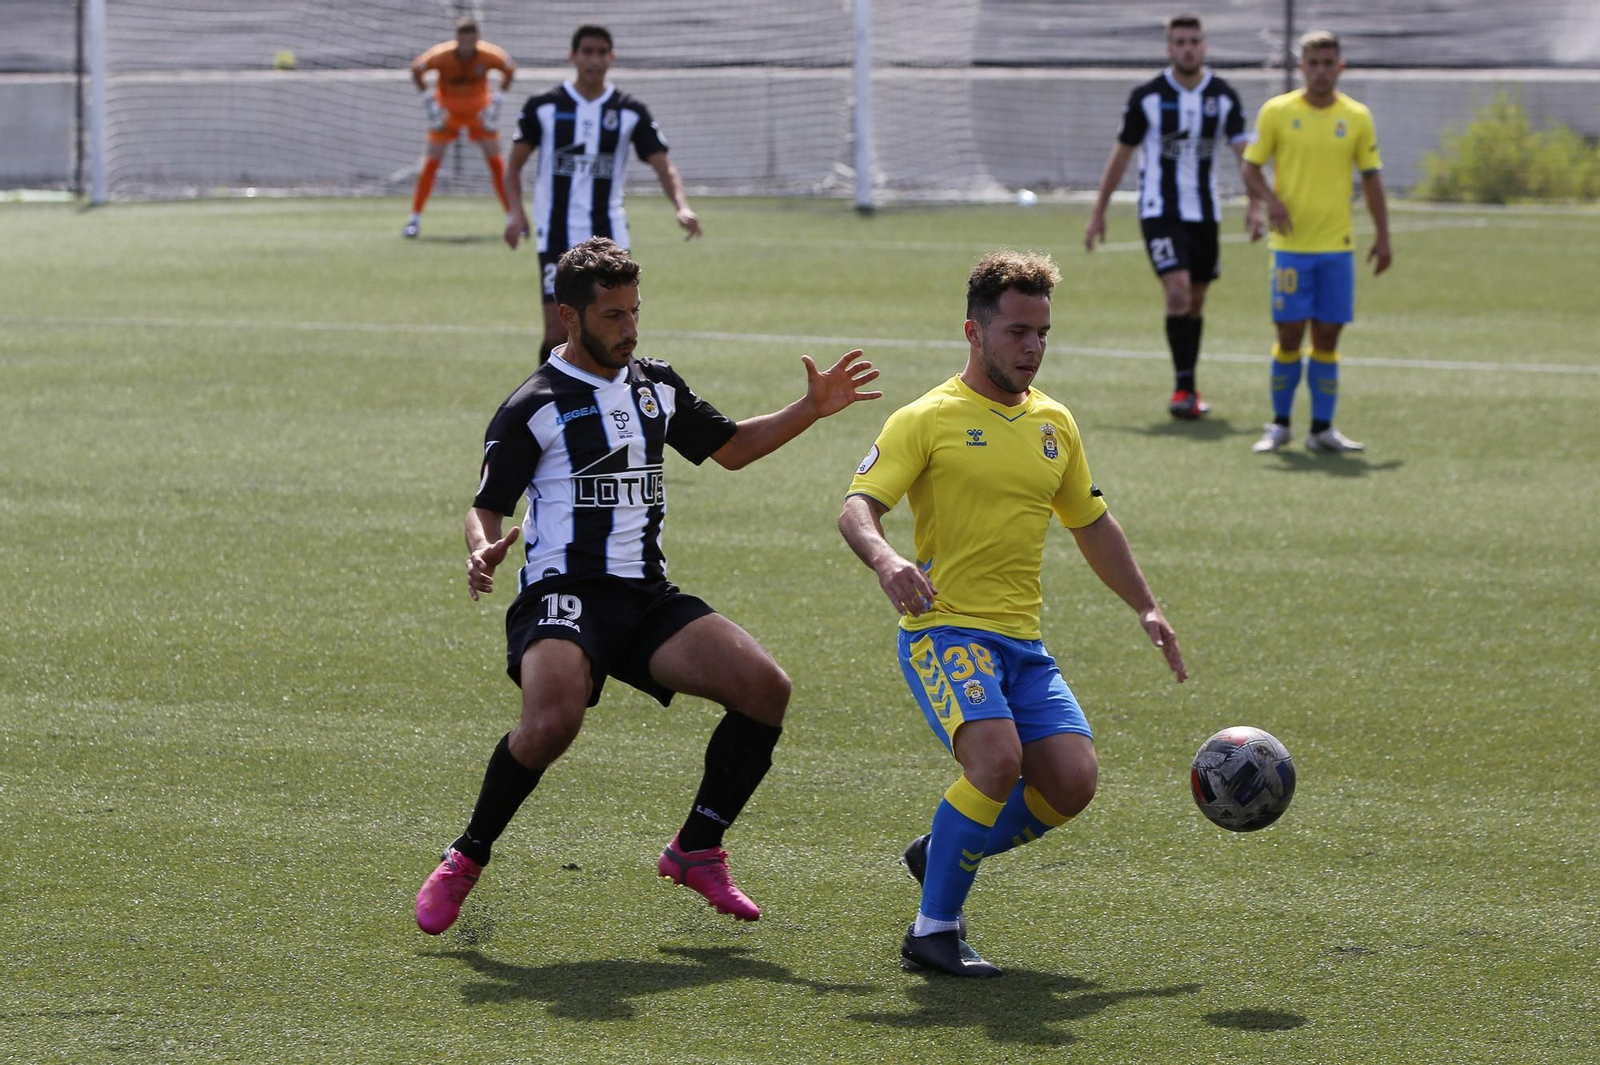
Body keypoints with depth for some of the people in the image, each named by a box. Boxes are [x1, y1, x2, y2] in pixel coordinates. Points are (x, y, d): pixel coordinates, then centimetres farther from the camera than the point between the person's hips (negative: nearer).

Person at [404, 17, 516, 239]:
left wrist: (496, 100, -6)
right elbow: (416, 69, -7)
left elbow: (510, 70, -1)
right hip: (447, 110, -1)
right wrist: (428, 101, -10)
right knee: (432, 160, -8)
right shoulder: (441, 56, -25)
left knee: (495, 160, -5)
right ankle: (415, 217, 0)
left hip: (479, 110, 1)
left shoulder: (490, 56, -22)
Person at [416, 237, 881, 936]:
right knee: (553, 721, -34)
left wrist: (810, 409, 18)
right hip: (563, 594, -6)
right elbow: (487, 506, -3)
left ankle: (696, 850, 4)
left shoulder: (655, 386, 16)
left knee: (766, 688, -12)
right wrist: (483, 552, -26)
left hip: (648, 597, 6)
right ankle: (466, 859, -11)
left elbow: (730, 448, 29)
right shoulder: (532, 407, -3)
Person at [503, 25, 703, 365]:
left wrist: (681, 206, -21)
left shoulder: (631, 112, 2)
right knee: (558, 332, -9)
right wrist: (516, 212, -8)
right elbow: (515, 164, 8)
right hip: (557, 236, -1)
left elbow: (663, 166, -1)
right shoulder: (544, 107, 0)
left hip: (609, 234, 2)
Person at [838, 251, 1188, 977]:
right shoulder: (929, 419, -4)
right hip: (945, 632, -6)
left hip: (1023, 643, 7)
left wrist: (1146, 607, 24)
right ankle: (933, 929, -14)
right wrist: (885, 560, -34)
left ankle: (943, 855, 17)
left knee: (1072, 782, -9)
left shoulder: (1053, 423, 15)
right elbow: (857, 508, -13)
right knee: (997, 758, -29)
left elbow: (1091, 523, 29)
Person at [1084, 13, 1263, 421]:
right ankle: (1184, 387, -15)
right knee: (1178, 291, -19)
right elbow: (1121, 153, 1)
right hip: (1160, 211, -3)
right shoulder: (1147, 96, -6)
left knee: (1196, 300, 11)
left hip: (1204, 212, 3)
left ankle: (1186, 387, 25)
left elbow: (1244, 152, -5)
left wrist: (1255, 205, -19)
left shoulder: (1224, 96, 0)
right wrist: (1098, 212, 3)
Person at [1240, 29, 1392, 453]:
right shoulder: (1276, 111, -1)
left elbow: (1371, 177, 10)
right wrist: (1270, 199, -18)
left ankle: (1322, 429, 9)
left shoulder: (1357, 117, 4)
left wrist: (1382, 237, 4)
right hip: (1290, 244, -2)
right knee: (1290, 335, -3)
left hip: (1337, 245, 2)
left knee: (1327, 337, 2)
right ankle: (1279, 425, 12)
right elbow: (1251, 167, 2)